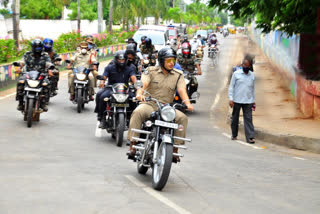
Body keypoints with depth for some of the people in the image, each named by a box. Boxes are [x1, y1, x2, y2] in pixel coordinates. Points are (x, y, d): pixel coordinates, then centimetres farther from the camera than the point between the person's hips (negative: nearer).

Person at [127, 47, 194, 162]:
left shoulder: (178, 75, 11)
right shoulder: (151, 71, 6)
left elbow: (182, 90, -3)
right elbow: (143, 84, -10)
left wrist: (187, 103, -24)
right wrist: (139, 94, -34)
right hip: (149, 104, -2)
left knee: (182, 117, -25)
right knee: (138, 112, -34)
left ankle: (175, 149, -17)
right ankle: (132, 146, -33)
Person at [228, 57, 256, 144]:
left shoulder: (252, 75, 11)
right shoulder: (236, 74, 0)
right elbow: (231, 87, 0)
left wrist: (254, 100, 16)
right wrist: (231, 98, -9)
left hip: (248, 101, 2)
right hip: (237, 101, -2)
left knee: (248, 119, -6)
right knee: (235, 118, 8)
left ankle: (250, 137, -12)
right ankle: (234, 135, 22)